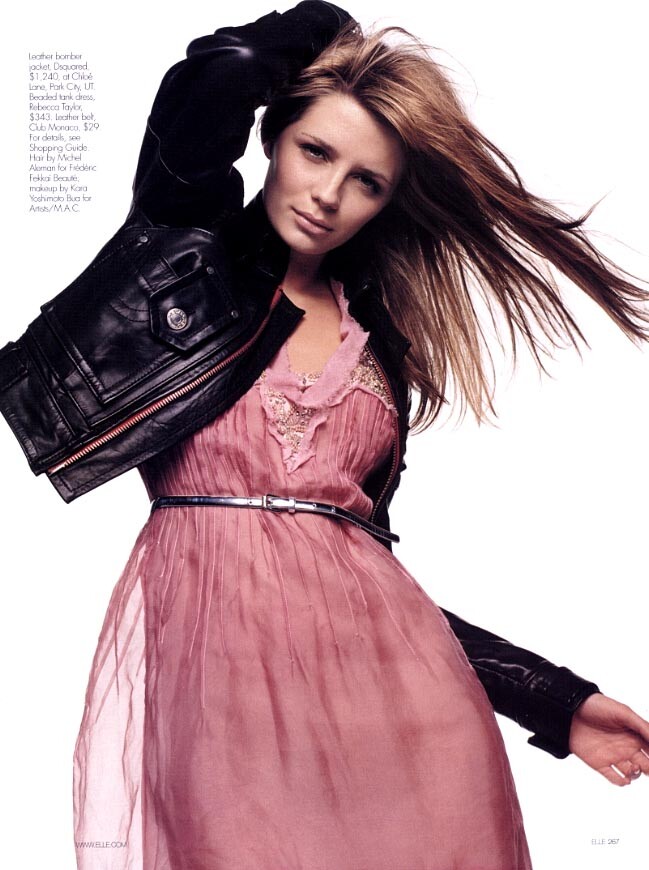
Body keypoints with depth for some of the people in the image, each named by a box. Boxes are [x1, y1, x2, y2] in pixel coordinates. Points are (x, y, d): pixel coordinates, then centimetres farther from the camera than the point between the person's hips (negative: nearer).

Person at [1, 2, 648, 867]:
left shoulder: (381, 350, 18)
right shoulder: (191, 255, 11)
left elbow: (362, 549, 15)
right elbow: (213, 80, -8)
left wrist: (555, 699, 13)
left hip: (374, 657, 4)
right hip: (212, 647, -3)